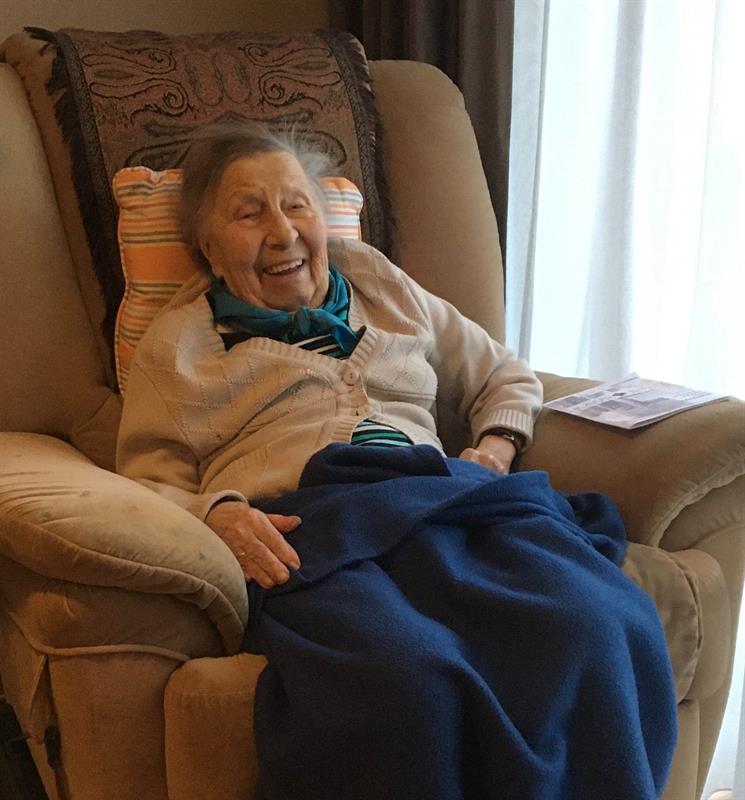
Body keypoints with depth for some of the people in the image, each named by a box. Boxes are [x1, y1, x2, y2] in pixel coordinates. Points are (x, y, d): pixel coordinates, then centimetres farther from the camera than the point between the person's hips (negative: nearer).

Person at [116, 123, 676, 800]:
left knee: (601, 630, -30)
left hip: (440, 495, 4)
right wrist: (220, 513, -11)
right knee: (405, 676, -40)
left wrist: (494, 450, 13)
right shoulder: (181, 339, 20)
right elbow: (151, 482, 11)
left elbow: (507, 378, 35)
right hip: (296, 524, -3)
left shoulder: (387, 291, 29)